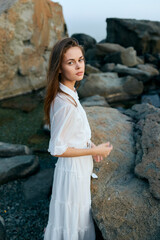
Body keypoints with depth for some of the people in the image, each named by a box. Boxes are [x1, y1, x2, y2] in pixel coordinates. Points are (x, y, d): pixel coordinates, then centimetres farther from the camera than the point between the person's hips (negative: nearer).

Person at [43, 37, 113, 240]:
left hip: (78, 166, 9)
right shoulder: (66, 105, -32)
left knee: (75, 213, 30)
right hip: (73, 169, -9)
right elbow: (57, 149, -26)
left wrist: (89, 144, 0)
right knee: (72, 215, 15)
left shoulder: (68, 93, -2)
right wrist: (95, 150, -18)